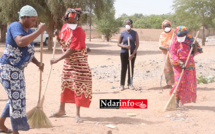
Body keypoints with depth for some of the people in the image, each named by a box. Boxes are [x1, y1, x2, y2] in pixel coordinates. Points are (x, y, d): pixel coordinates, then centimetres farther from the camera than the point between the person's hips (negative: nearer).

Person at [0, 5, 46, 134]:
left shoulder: (28, 31, 10)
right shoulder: (15, 26, -18)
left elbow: (28, 52, 15)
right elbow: (21, 43, -39)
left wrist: (38, 63, -2)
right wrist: (39, 31, -34)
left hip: (18, 69, 10)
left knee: (16, 99, 19)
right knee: (16, 99, -7)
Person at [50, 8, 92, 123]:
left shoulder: (79, 32, -23)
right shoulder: (64, 27, -1)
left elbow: (71, 50, -27)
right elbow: (62, 43, 13)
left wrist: (57, 60, -27)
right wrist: (58, 37, -10)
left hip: (79, 63, -7)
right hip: (67, 62, 7)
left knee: (78, 86, -5)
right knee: (65, 84, 13)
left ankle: (77, 114, 2)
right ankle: (61, 110, 26)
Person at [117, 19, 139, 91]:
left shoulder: (135, 33, -1)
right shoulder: (122, 33, -1)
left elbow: (137, 44, -3)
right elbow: (118, 43, 3)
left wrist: (133, 54, -13)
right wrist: (124, 46, -17)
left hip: (132, 53, 1)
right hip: (124, 53, 0)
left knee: (131, 68, 6)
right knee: (123, 68, 2)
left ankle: (130, 83, 16)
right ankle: (122, 84, 9)